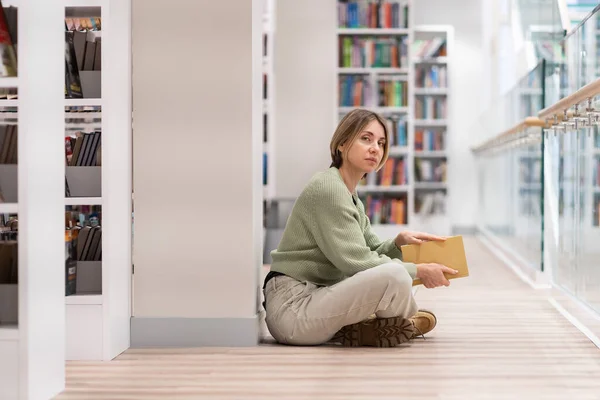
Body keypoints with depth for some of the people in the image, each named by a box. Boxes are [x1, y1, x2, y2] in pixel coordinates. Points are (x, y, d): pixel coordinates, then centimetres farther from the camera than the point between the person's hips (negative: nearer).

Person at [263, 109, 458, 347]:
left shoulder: (351, 197, 17)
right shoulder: (328, 189, -14)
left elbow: (371, 251, 18)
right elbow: (356, 261, -20)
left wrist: (399, 242, -3)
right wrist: (418, 270, -12)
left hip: (314, 297, 11)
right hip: (292, 307, -11)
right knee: (394, 274, -27)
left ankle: (356, 330, 3)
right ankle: (401, 325, 3)